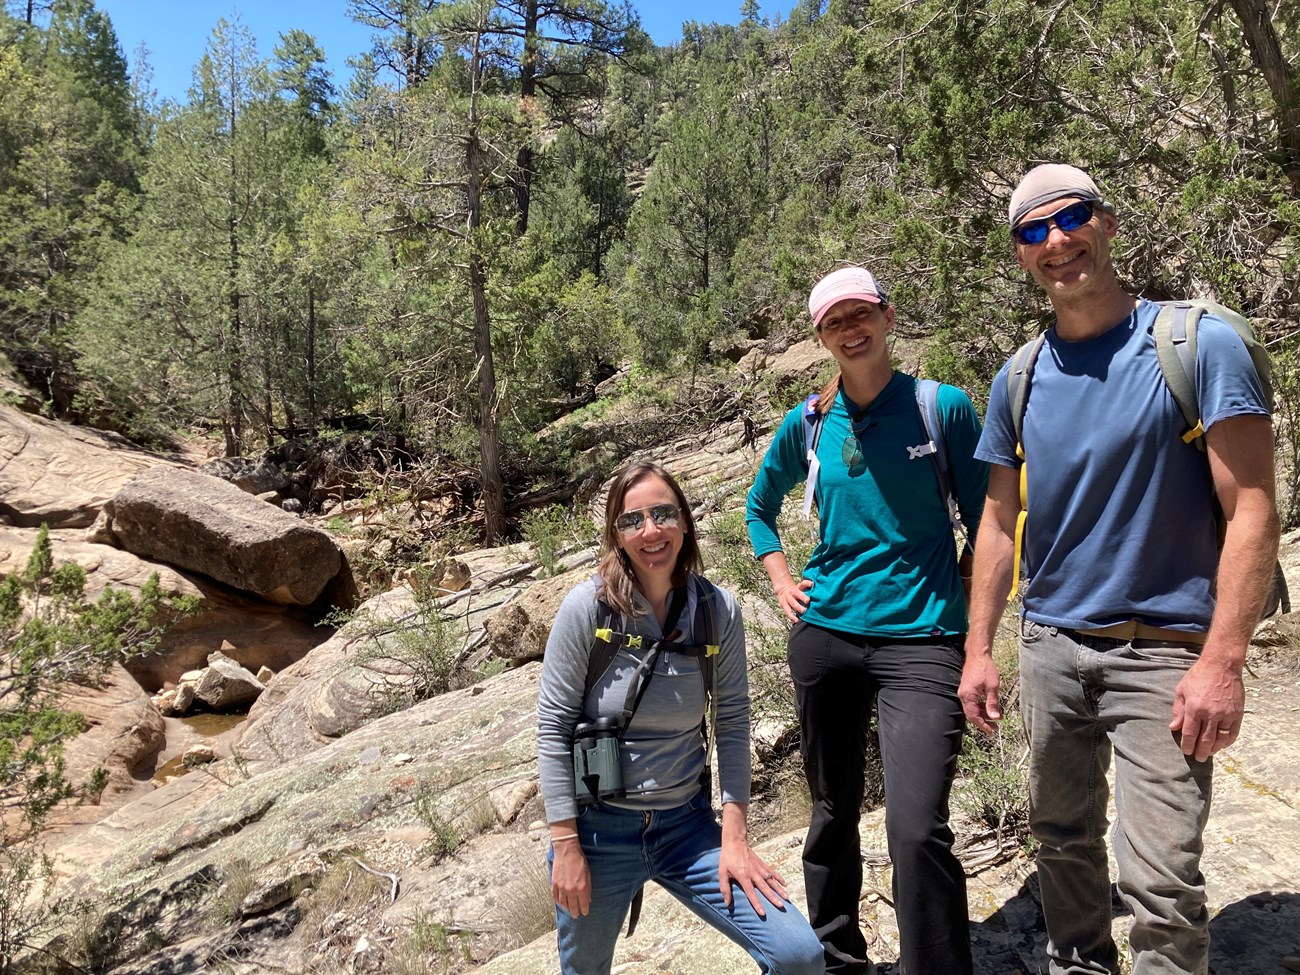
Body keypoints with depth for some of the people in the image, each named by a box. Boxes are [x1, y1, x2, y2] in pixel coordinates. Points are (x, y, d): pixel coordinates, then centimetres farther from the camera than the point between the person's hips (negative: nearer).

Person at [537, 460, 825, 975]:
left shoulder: (718, 609, -7)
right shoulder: (587, 607, -14)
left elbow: (732, 722, -3)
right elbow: (553, 727, -11)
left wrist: (734, 836, -6)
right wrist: (566, 847, -10)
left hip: (687, 824, 2)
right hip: (598, 827, -1)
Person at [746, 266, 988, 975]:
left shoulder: (944, 407, -1)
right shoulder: (806, 424, 6)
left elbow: (985, 521, 3)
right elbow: (759, 508, 21)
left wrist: (977, 626, -2)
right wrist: (782, 581, 9)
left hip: (920, 641, -3)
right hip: (824, 636, 3)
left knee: (917, 830, -17)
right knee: (833, 815, 15)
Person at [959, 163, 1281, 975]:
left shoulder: (1198, 344, -7)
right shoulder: (1019, 379, 5)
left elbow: (1250, 511, -10)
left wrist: (1222, 662, -17)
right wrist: (979, 650, 7)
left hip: (1163, 650, -4)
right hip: (1051, 645, 4)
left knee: (1160, 878, -5)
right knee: (1064, 839, 17)